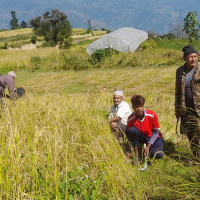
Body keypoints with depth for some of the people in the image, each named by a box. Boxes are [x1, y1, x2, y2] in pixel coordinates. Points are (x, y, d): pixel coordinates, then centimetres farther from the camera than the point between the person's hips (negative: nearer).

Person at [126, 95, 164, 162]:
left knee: (158, 155, -28)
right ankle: (136, 154, -17)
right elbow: (129, 135, -12)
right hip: (142, 137, 1)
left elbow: (156, 132, -13)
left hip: (153, 137, -1)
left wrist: (148, 146, -20)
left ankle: (148, 149, 8)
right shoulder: (130, 119, -20)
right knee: (132, 130, -31)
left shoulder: (152, 115, -24)